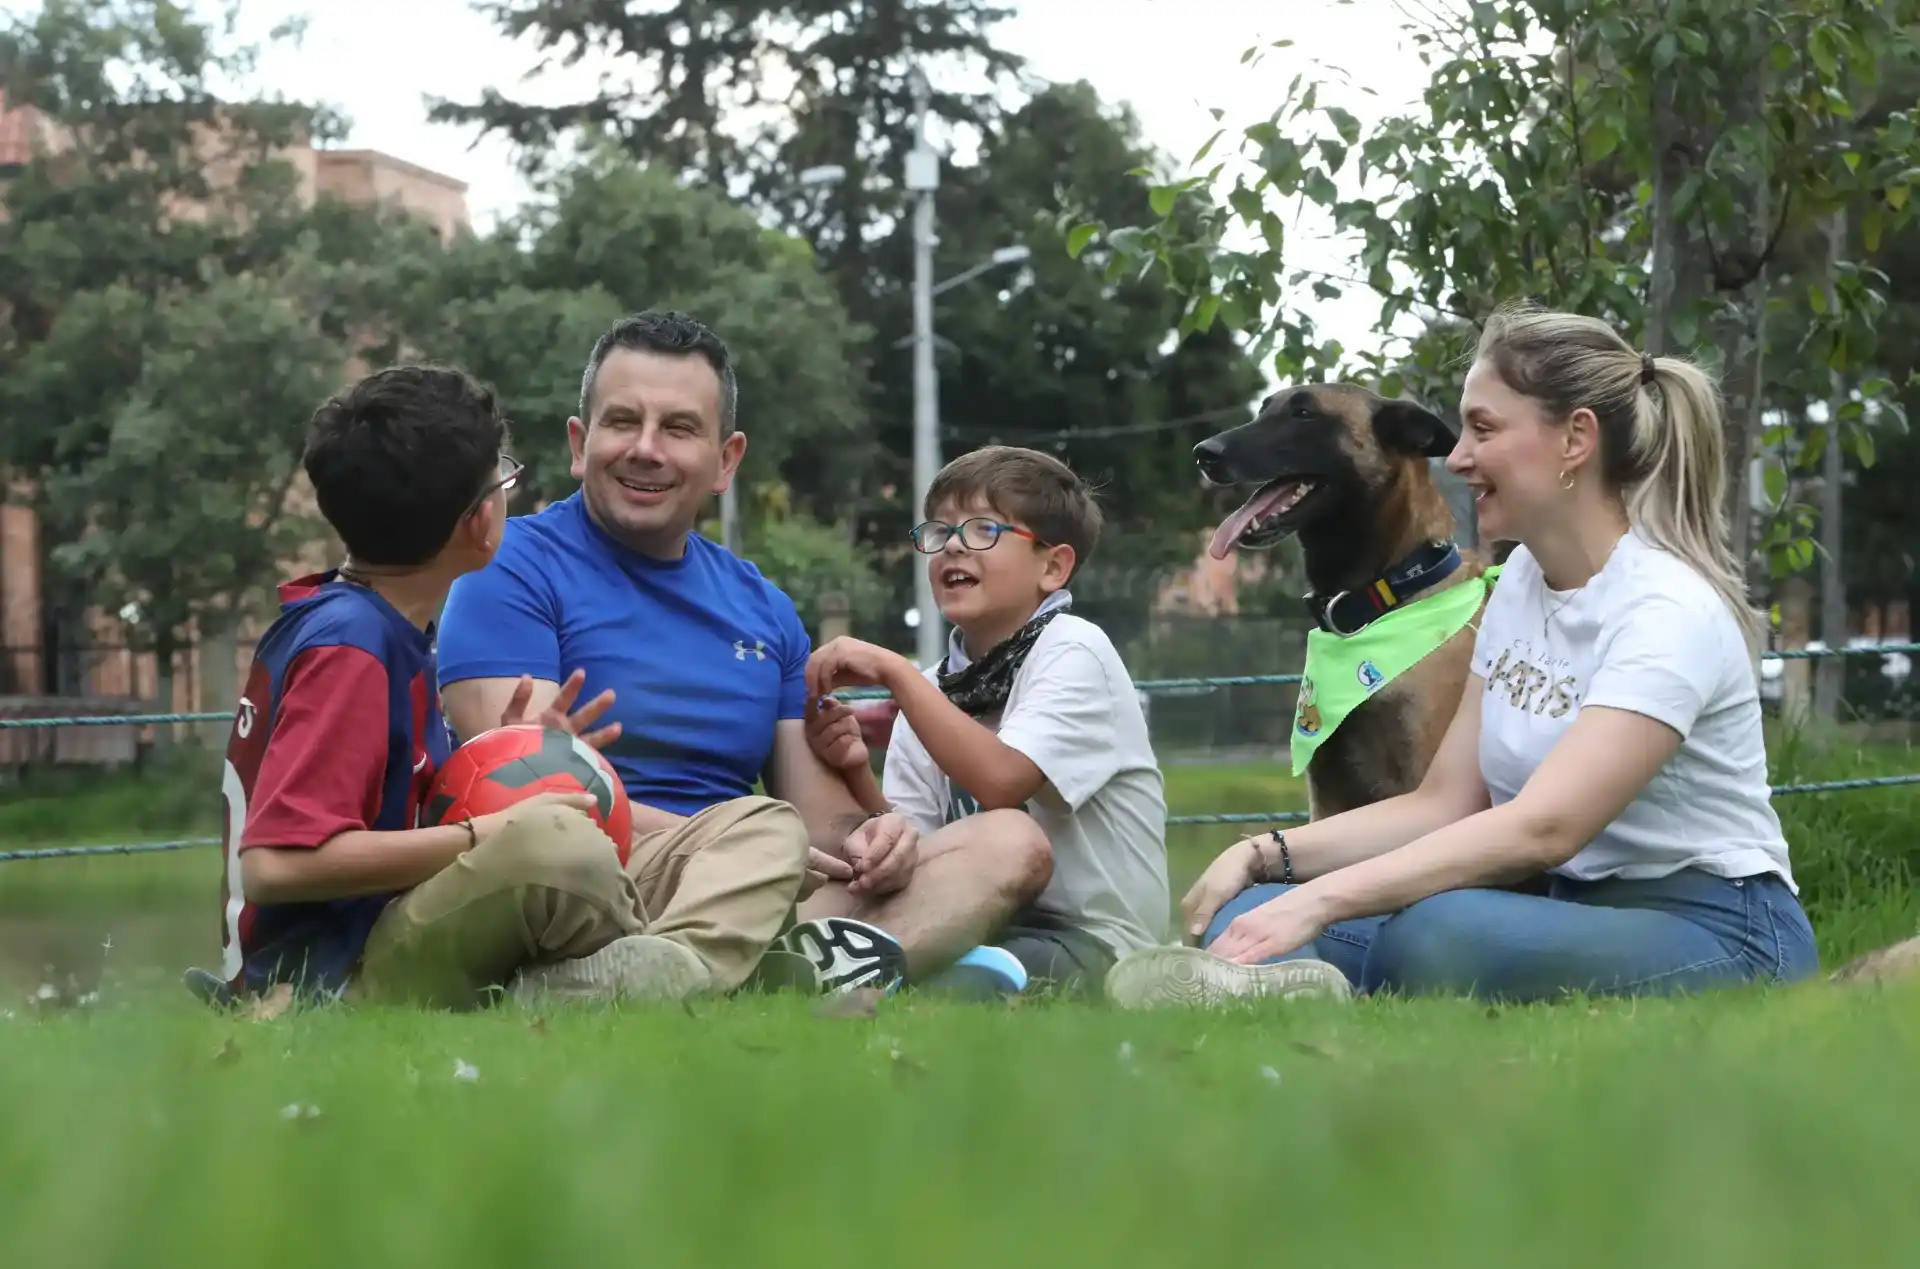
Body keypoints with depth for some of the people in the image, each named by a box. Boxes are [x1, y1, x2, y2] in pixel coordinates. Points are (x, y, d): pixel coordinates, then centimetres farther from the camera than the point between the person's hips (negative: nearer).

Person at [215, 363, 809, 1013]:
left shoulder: (391, 629, 15)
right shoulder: (345, 646, -14)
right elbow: (274, 862, -23)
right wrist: (490, 835, -20)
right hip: (330, 976, -10)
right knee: (550, 839, -42)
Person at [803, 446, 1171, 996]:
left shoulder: (1072, 649, -5)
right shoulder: (934, 689, 13)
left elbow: (1001, 782, -22)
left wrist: (895, 672, -20)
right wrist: (858, 773, -12)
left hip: (1089, 943, -6)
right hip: (986, 925, 7)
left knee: (1001, 833, -33)